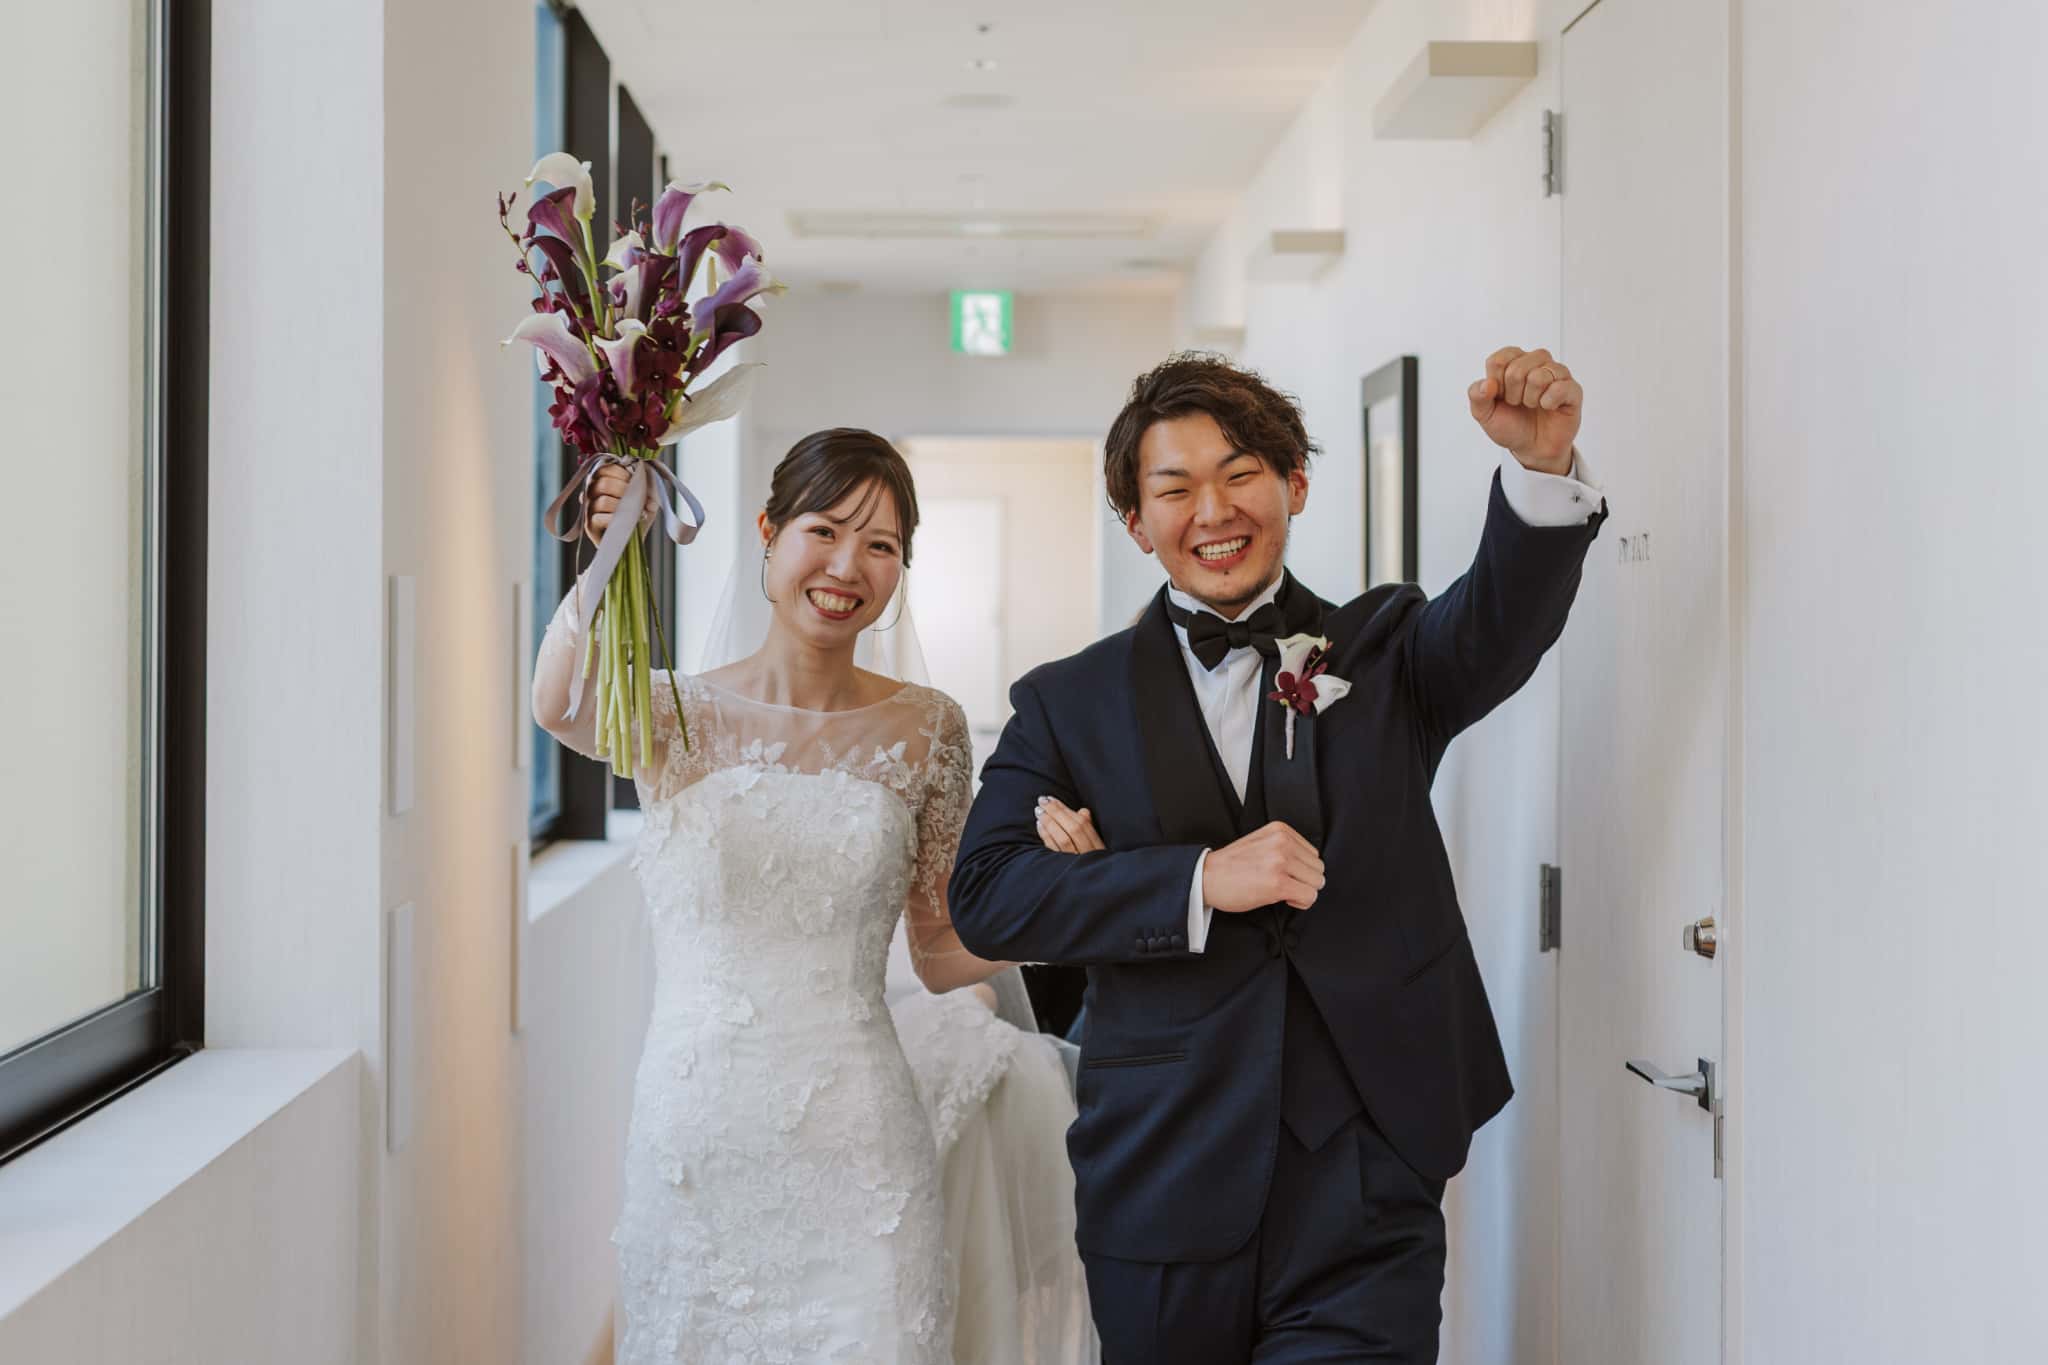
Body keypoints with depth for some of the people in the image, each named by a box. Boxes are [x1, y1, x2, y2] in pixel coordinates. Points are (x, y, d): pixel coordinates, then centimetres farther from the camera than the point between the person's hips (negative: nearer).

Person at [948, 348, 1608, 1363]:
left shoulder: (1383, 652, 8)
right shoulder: (1069, 704, 5)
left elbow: (1502, 623, -13)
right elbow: (985, 897, -6)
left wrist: (1543, 465, -33)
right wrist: (1202, 880, -17)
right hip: (1165, 1194, 1)